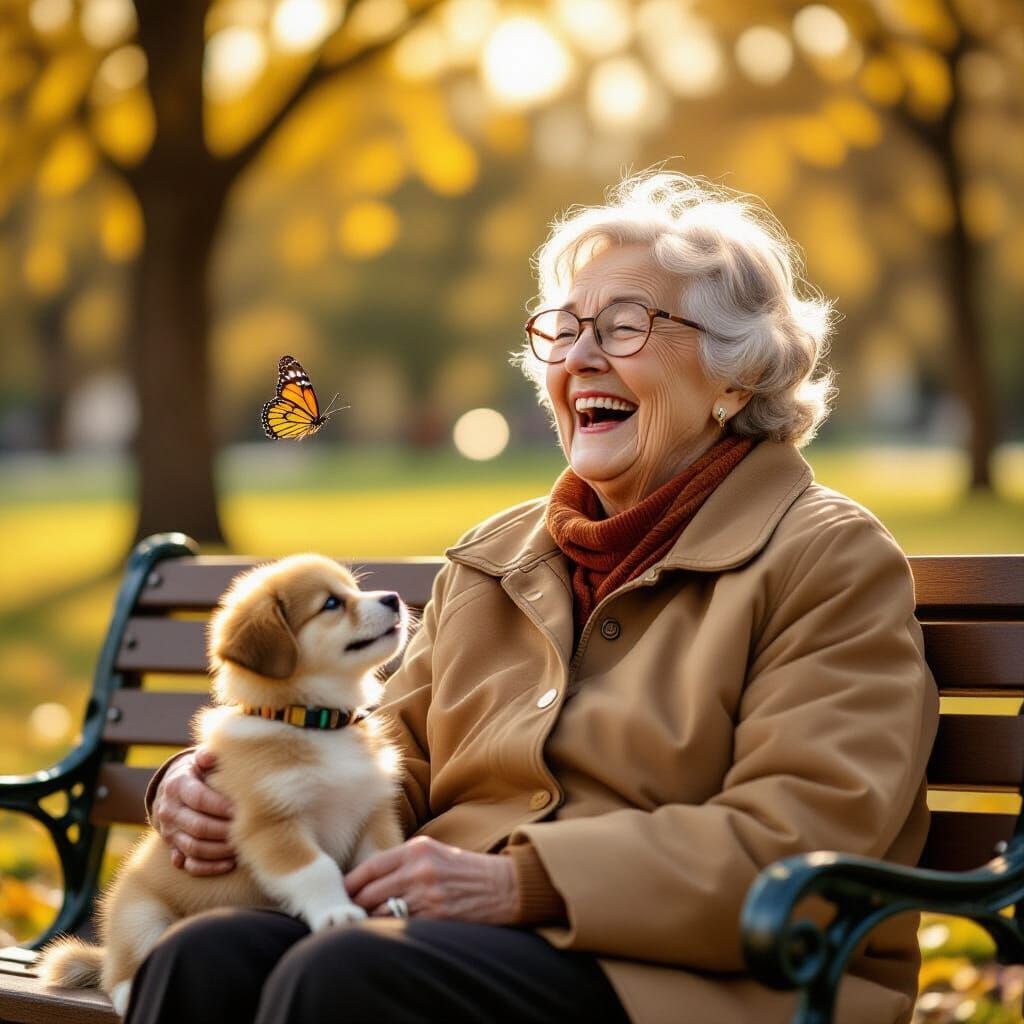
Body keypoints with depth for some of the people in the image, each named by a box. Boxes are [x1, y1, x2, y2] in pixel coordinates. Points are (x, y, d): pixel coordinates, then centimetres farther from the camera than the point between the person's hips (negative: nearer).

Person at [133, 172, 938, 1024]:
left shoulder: (832, 561, 1)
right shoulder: (498, 556, 23)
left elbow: (801, 842, -11)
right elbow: (399, 769, 21)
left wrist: (525, 882, -20)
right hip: (471, 935, 6)